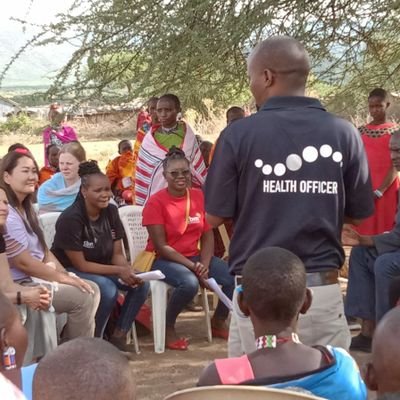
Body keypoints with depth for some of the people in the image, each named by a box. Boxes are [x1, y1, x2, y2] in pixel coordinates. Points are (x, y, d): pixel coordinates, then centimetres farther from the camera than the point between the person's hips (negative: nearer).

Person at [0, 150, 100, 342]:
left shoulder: (25, 208, 13)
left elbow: (43, 250, 14)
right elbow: (23, 263, -23)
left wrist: (66, 274, 0)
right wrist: (63, 278, -15)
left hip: (37, 277, 10)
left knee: (92, 289, 5)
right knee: (83, 298, -16)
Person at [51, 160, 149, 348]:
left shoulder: (111, 212, -5)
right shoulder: (70, 219, -24)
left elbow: (117, 254, -1)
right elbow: (80, 264, -22)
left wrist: (128, 271, -23)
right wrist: (119, 271, -26)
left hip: (102, 267, 7)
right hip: (70, 271, -6)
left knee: (141, 284, -16)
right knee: (108, 289, -34)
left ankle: (119, 336, -3)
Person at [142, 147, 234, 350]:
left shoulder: (200, 196, 2)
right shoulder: (156, 202, -12)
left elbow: (208, 235, 2)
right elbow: (161, 246, -15)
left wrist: (204, 263, -15)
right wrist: (193, 266, -20)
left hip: (196, 256, 5)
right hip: (164, 259, -5)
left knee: (233, 277, -15)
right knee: (189, 283, -35)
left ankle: (218, 323, 13)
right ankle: (168, 328, -7)